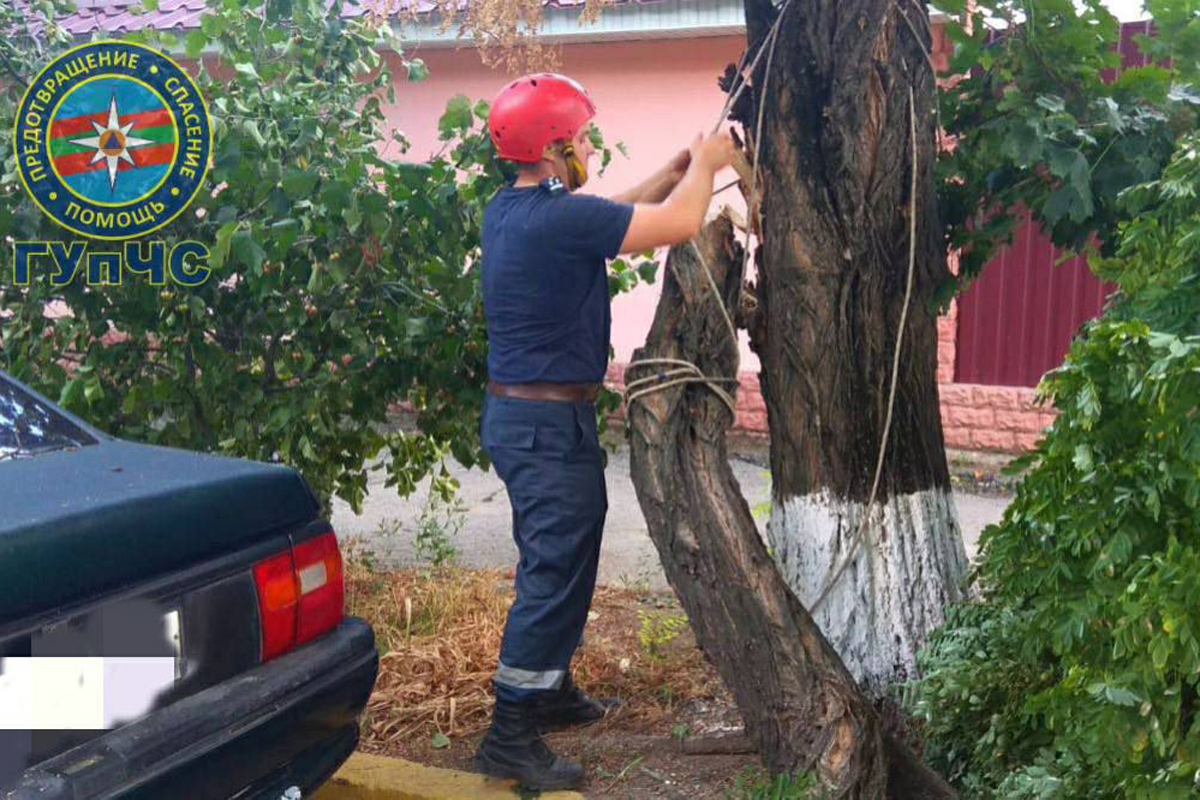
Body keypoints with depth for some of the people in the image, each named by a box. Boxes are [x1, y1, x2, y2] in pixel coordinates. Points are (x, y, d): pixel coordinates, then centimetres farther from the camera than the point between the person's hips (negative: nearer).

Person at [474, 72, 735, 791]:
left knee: (557, 565, 22)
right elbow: (679, 224, -17)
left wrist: (680, 168, 17)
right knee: (556, 574, -4)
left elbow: (617, 213, 21)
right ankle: (512, 738, 2)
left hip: (517, 412, 10)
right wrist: (704, 164, 2)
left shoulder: (509, 210, 8)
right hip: (551, 421, -10)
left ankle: (551, 691, 36)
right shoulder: (558, 216, -21)